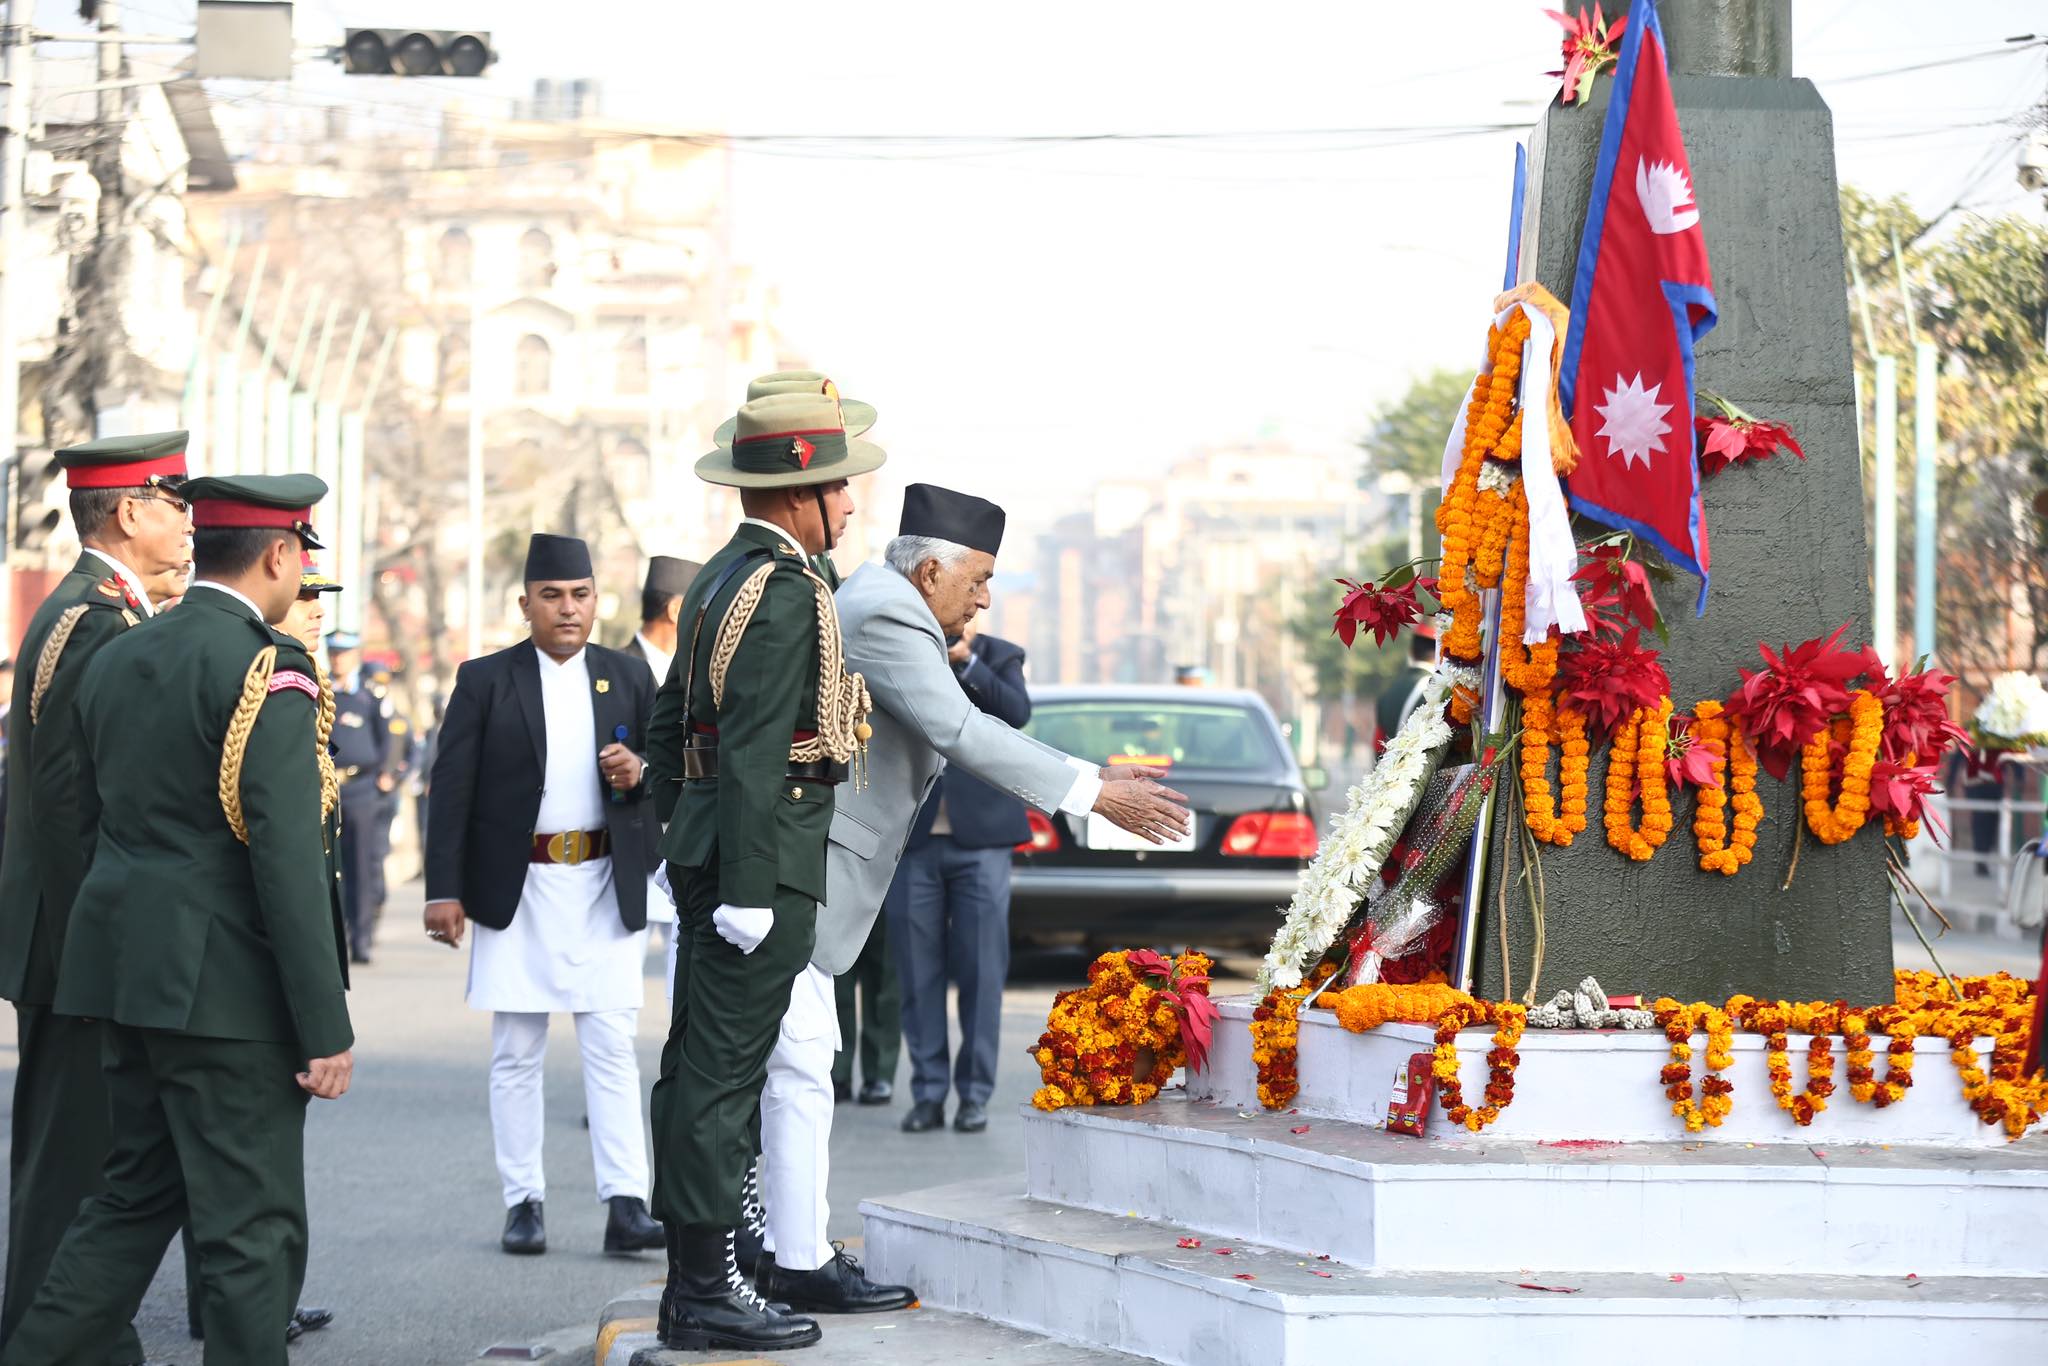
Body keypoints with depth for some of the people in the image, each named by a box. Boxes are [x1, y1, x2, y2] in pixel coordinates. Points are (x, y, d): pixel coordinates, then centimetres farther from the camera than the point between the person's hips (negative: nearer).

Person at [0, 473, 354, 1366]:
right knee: (253, 1228, 0)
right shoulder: (268, 673, -14)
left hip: (129, 970, 8)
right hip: (225, 989, -8)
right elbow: (287, 859, -19)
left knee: (137, 1197, 18)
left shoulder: (115, 661, 11)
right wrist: (326, 1029, -16)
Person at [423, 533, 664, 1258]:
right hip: (516, 891, -1)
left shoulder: (628, 677, 9)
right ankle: (524, 1201, 11)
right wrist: (444, 889, -7)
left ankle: (625, 1204, -8)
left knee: (611, 1048, -5)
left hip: (605, 889, 1)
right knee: (515, 1053, 4)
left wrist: (639, 772, -10)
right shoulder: (485, 681, 3)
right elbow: (452, 787, -1)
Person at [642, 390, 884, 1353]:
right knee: (723, 1070, -7)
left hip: (703, 848, 10)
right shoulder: (785, 591, -15)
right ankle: (707, 1292, -5)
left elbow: (671, 725, 21)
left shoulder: (720, 579, 16)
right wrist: (747, 891, -22)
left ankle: (693, 1287, 18)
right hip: (762, 853, -10)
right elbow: (754, 754, -21)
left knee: (699, 1066, 12)